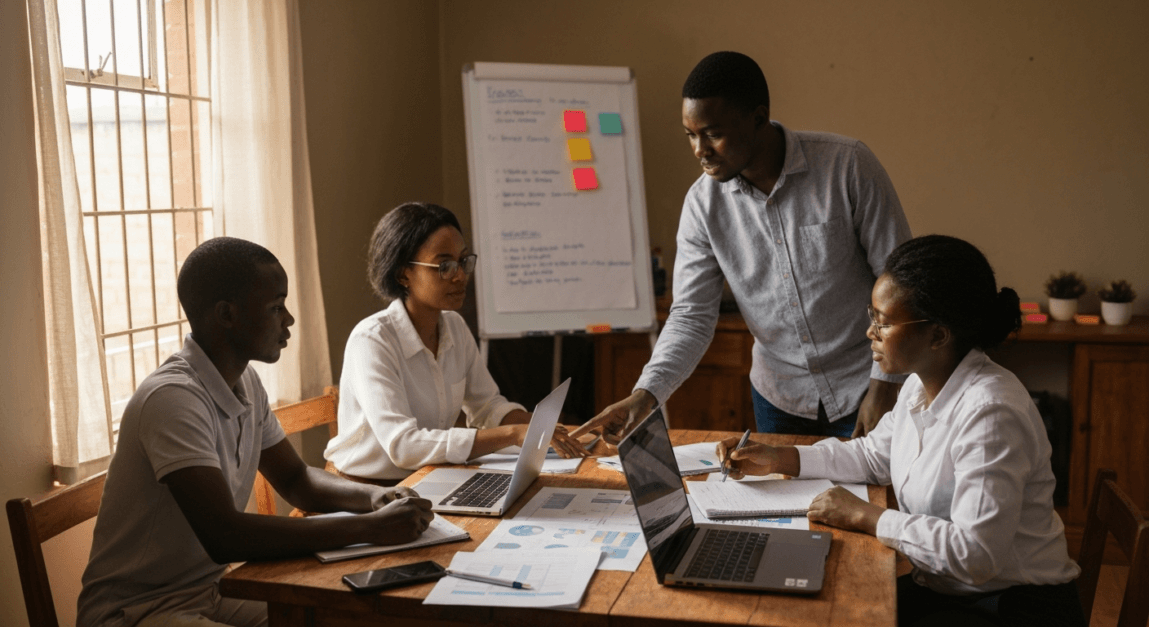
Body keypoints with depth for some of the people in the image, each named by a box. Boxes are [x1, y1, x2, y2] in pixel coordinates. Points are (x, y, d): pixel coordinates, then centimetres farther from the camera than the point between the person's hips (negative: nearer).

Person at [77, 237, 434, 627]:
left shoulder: (245, 382, 3)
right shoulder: (173, 398, -24)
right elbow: (224, 537, -31)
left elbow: (295, 480, 14)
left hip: (209, 592, 8)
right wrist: (371, 528, -28)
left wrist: (375, 496, -6)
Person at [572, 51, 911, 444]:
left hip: (864, 388, -2)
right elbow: (692, 315, -7)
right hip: (780, 397, 3)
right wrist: (646, 394, -21)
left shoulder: (847, 165, -17)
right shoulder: (703, 202, -9)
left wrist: (886, 385, -14)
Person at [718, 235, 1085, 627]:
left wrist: (866, 517, -22)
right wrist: (779, 459, 8)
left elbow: (977, 554, -30)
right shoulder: (921, 385, 1)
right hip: (943, 591, 8)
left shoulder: (990, 412, -27)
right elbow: (876, 456, 17)